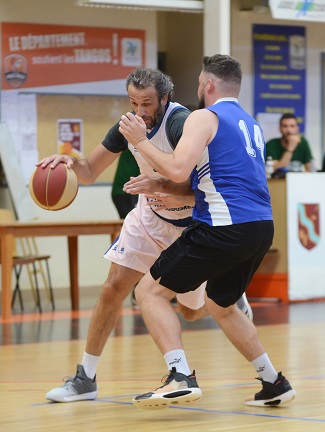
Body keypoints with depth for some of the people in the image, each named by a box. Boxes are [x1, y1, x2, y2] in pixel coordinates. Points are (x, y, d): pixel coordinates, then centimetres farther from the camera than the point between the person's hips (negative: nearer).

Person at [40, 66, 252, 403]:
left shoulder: (182, 125, -31)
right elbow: (90, 172, -4)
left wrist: (163, 186, -50)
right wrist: (69, 162, -27)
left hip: (192, 224, -4)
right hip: (150, 217, 4)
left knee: (192, 311, 11)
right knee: (113, 289, -10)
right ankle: (85, 378, -1)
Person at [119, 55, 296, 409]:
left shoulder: (204, 117, -2)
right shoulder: (250, 124, 24)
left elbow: (178, 170, -16)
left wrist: (140, 141, -2)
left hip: (225, 228, -8)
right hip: (261, 228, 9)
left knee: (150, 290, -2)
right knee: (221, 306, 29)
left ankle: (182, 378, -17)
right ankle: (274, 385, 27)